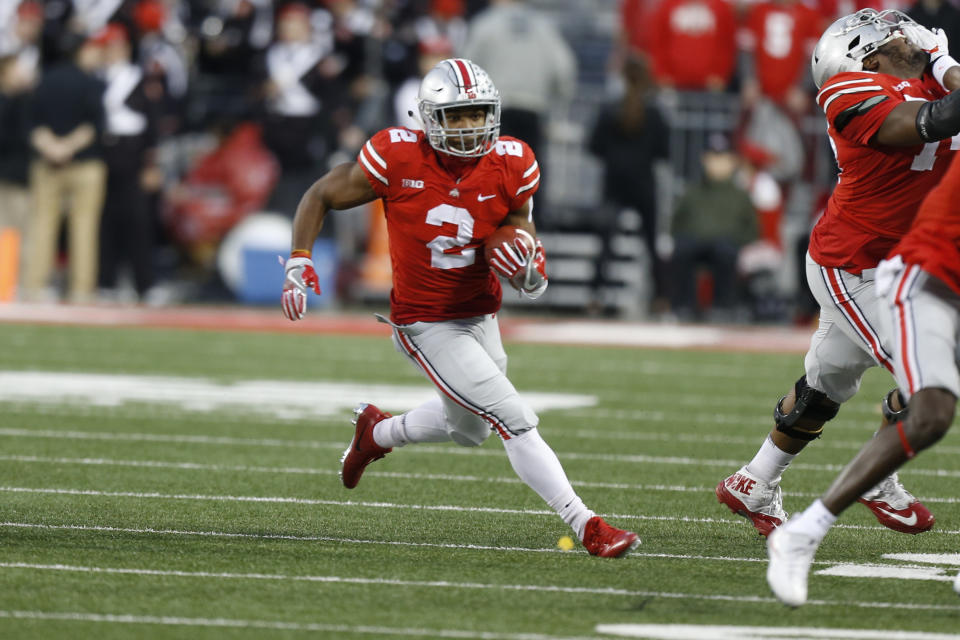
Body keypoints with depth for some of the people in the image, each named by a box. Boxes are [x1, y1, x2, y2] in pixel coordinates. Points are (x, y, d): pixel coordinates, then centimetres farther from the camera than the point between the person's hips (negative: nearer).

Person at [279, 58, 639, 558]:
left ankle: (377, 432, 53)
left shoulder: (509, 167, -11)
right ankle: (588, 528, -10)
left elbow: (533, 286, -2)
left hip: (480, 318, 6)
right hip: (425, 325, -6)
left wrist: (528, 269, -25)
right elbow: (320, 197, -5)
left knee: (468, 430, 26)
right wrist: (298, 263, -15)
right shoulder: (398, 158, -20)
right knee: (516, 422, -13)